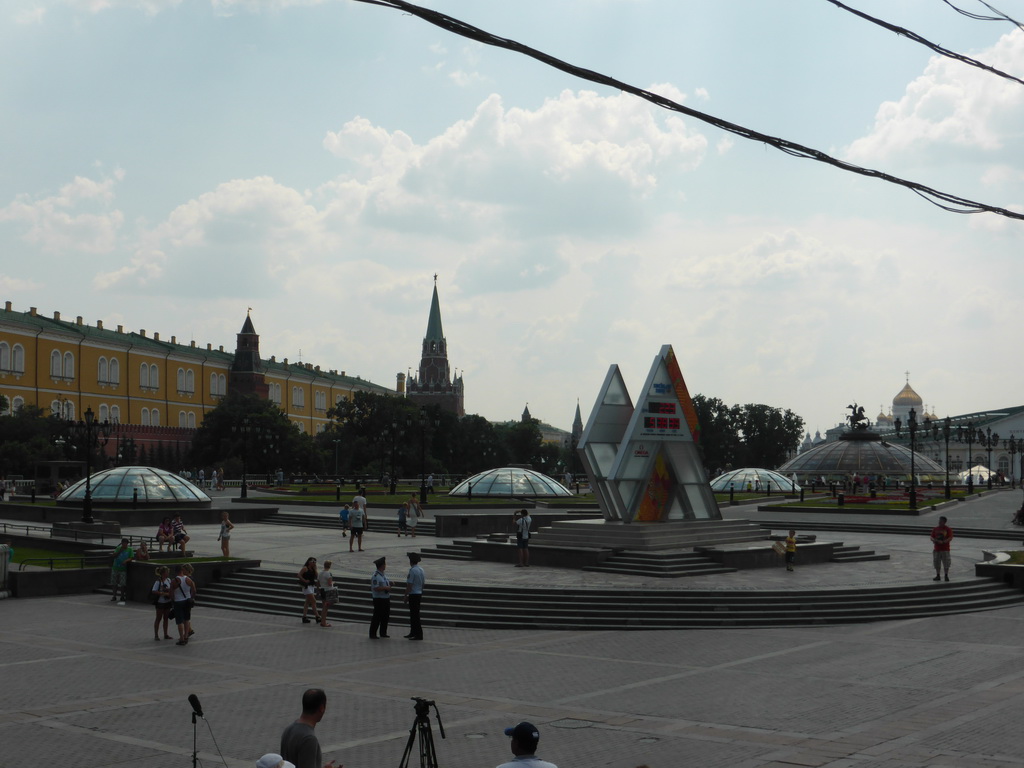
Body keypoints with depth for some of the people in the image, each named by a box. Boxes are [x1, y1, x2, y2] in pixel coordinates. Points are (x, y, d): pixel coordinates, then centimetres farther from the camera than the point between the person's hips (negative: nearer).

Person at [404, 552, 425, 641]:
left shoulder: (412, 570, -17)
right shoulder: (421, 570, 10)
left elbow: (409, 585, -18)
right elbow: (423, 583, 16)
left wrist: (406, 596, -12)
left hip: (413, 595, -9)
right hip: (419, 594, 9)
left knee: (414, 615, -4)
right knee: (413, 614, 18)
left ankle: (419, 634, -3)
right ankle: (413, 633, 26)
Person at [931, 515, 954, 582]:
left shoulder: (948, 529, -3)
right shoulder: (935, 529, 9)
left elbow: (950, 538, -11)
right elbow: (932, 537, 9)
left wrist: (943, 542, -24)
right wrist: (934, 540, -15)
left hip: (945, 549, -4)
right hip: (937, 549, 4)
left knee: (946, 564, -2)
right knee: (937, 563, 6)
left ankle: (946, 576, 7)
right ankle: (938, 576, 15)